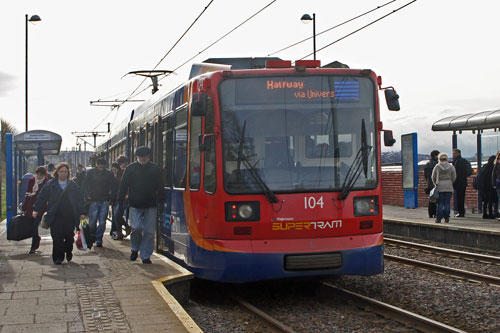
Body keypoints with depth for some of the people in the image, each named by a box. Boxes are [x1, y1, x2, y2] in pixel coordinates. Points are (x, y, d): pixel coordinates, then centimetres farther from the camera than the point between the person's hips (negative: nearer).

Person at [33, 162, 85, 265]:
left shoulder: (73, 185, 10)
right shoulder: (50, 184, 6)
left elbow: (80, 200, 13)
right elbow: (42, 198, 7)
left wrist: (81, 213, 8)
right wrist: (36, 210, 0)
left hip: (70, 217, 1)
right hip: (56, 217, -1)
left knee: (69, 236, 3)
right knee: (57, 237, -6)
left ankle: (68, 251, 30)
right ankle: (58, 257, 1)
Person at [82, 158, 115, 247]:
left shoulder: (109, 174, 4)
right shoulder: (90, 173, 3)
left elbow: (113, 186, 9)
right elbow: (85, 185, 8)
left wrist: (110, 196, -4)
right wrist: (87, 196, -2)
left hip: (105, 201, 0)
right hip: (94, 201, 0)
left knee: (102, 222, -1)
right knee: (92, 222, -1)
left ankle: (99, 239, 8)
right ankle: (92, 237, 21)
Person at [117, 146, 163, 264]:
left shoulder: (155, 169, 8)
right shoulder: (131, 168, 5)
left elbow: (160, 187, 10)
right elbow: (123, 186, 6)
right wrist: (120, 201, 1)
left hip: (151, 205, 1)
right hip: (135, 205, -1)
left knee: (149, 231, 0)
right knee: (136, 228, -9)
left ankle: (145, 256, 9)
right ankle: (135, 249, 18)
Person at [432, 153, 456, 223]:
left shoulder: (437, 166, -3)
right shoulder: (451, 167, 1)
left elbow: (433, 177, 3)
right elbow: (454, 178, 5)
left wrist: (436, 184, 20)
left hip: (440, 187, -1)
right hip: (449, 187, 1)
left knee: (440, 203, 1)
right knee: (447, 203, 4)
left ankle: (438, 218, -2)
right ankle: (446, 218, 5)